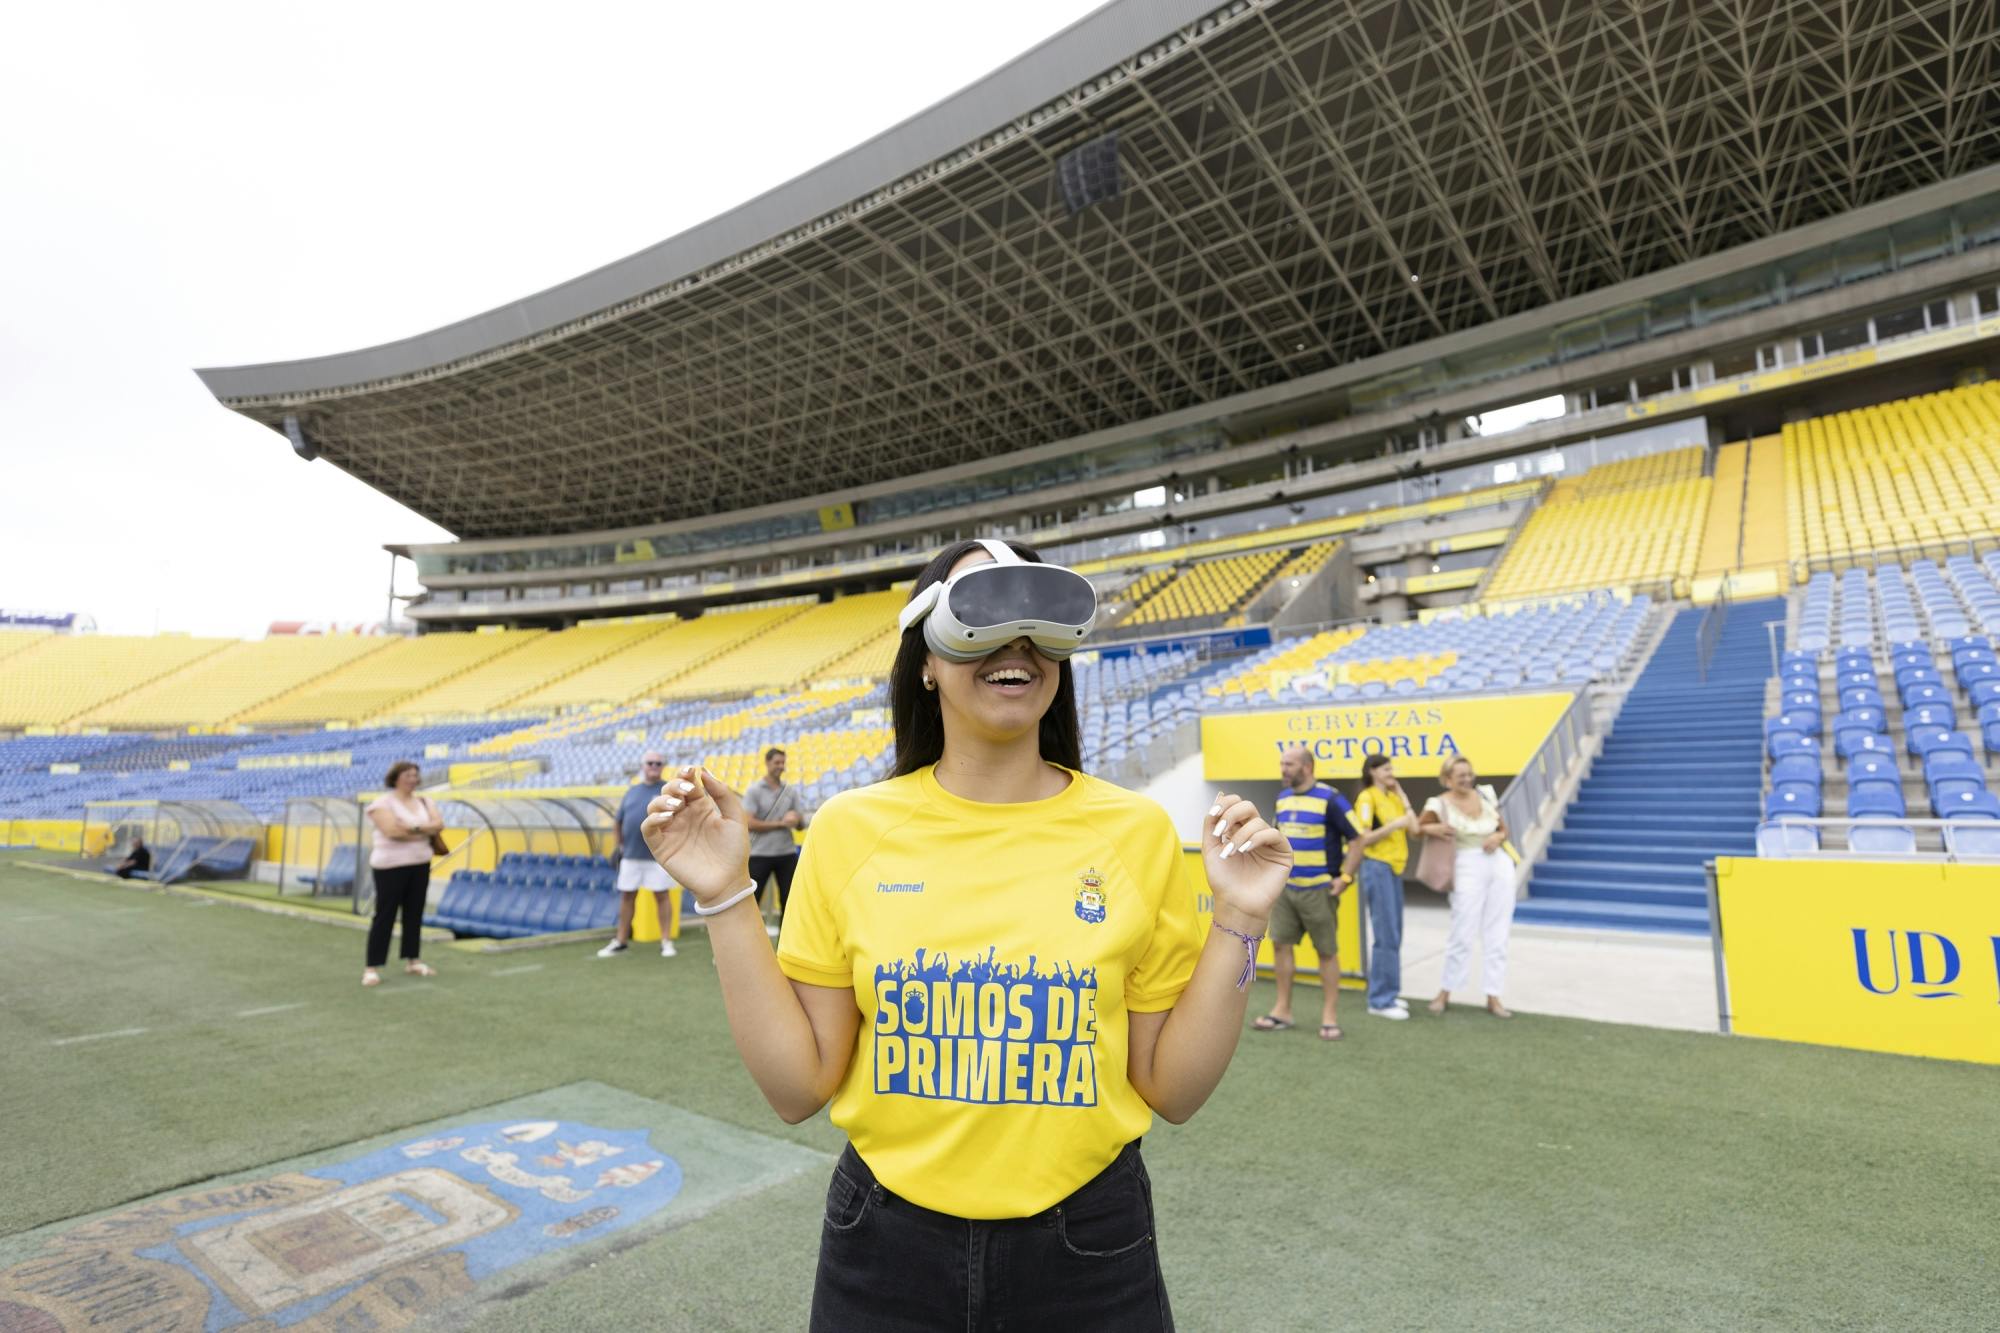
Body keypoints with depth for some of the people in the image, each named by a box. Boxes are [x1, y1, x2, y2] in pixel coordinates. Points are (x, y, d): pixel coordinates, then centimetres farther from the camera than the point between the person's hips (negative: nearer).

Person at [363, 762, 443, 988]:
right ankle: (372, 967, 3)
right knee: (384, 915, -4)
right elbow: (392, 830, -22)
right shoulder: (382, 803, -9)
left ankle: (412, 961, 20)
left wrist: (413, 828, -21)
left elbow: (439, 824, -4)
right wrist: (426, 831, -12)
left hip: (420, 865, 6)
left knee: (414, 913, 10)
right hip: (390, 866, -6)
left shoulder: (424, 802, 10)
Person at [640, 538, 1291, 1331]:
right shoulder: (851, 829, -10)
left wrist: (1238, 922, -16)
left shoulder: (1136, 831, -11)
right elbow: (800, 1086, -6)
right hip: (885, 1246, 1)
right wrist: (726, 898, -14)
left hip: (1088, 1251, 0)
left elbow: (1171, 1089, -5)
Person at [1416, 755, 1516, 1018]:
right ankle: (1445, 992, 16)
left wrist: (1498, 838, -7)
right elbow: (1419, 828, 3)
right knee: (1462, 934, -1)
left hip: (1500, 864, 5)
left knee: (1498, 935, 7)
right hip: (1469, 867, -4)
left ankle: (1493, 997, 17)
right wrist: (1431, 829, -18)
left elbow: (1504, 829, 14)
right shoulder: (1440, 804, -8)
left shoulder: (1485, 794, 5)